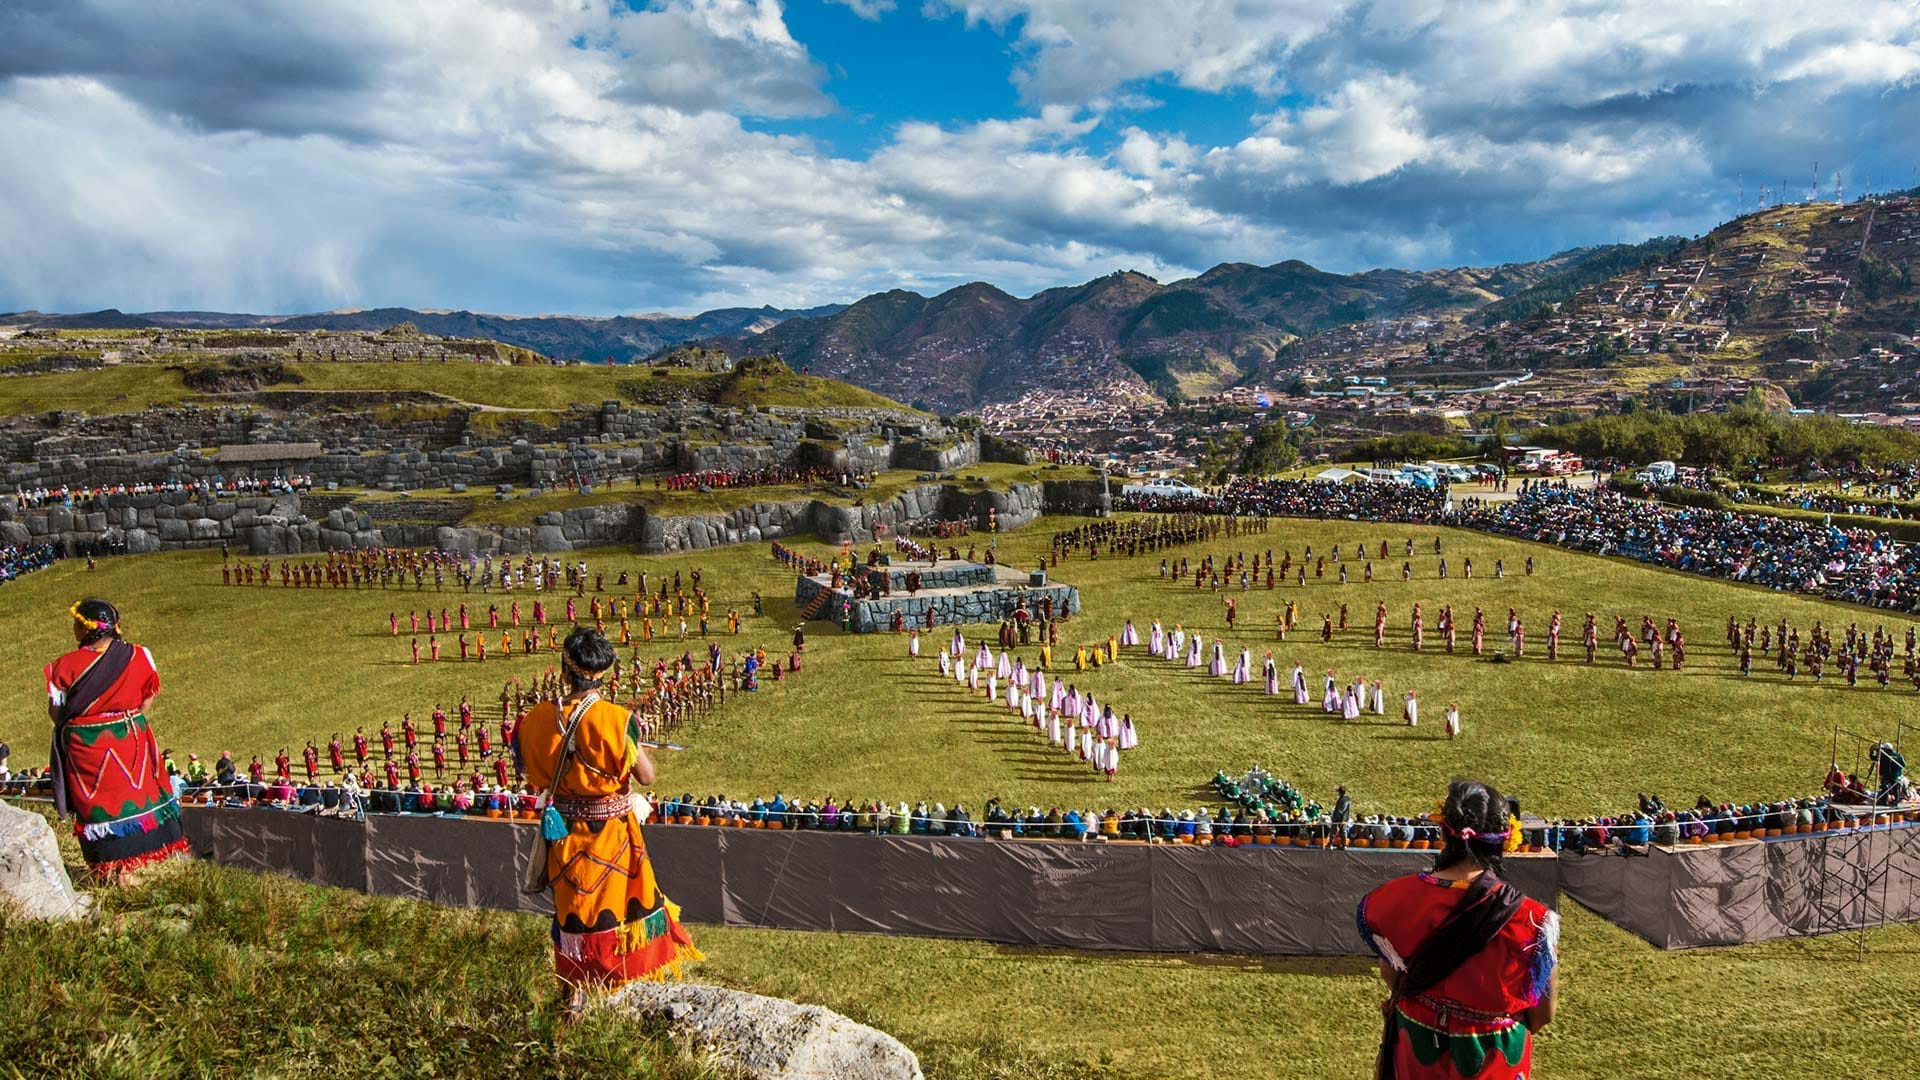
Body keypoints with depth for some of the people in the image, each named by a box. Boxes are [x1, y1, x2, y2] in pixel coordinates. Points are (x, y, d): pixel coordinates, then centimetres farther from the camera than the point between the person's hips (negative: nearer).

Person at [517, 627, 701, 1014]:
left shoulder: (539, 718, -12)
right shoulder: (616, 720, -23)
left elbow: (535, 777, 2)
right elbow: (646, 776, -15)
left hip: (566, 831, 3)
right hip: (613, 833, -3)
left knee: (572, 906, 18)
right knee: (621, 900, 16)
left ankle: (575, 993, 31)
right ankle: (633, 983, 29)